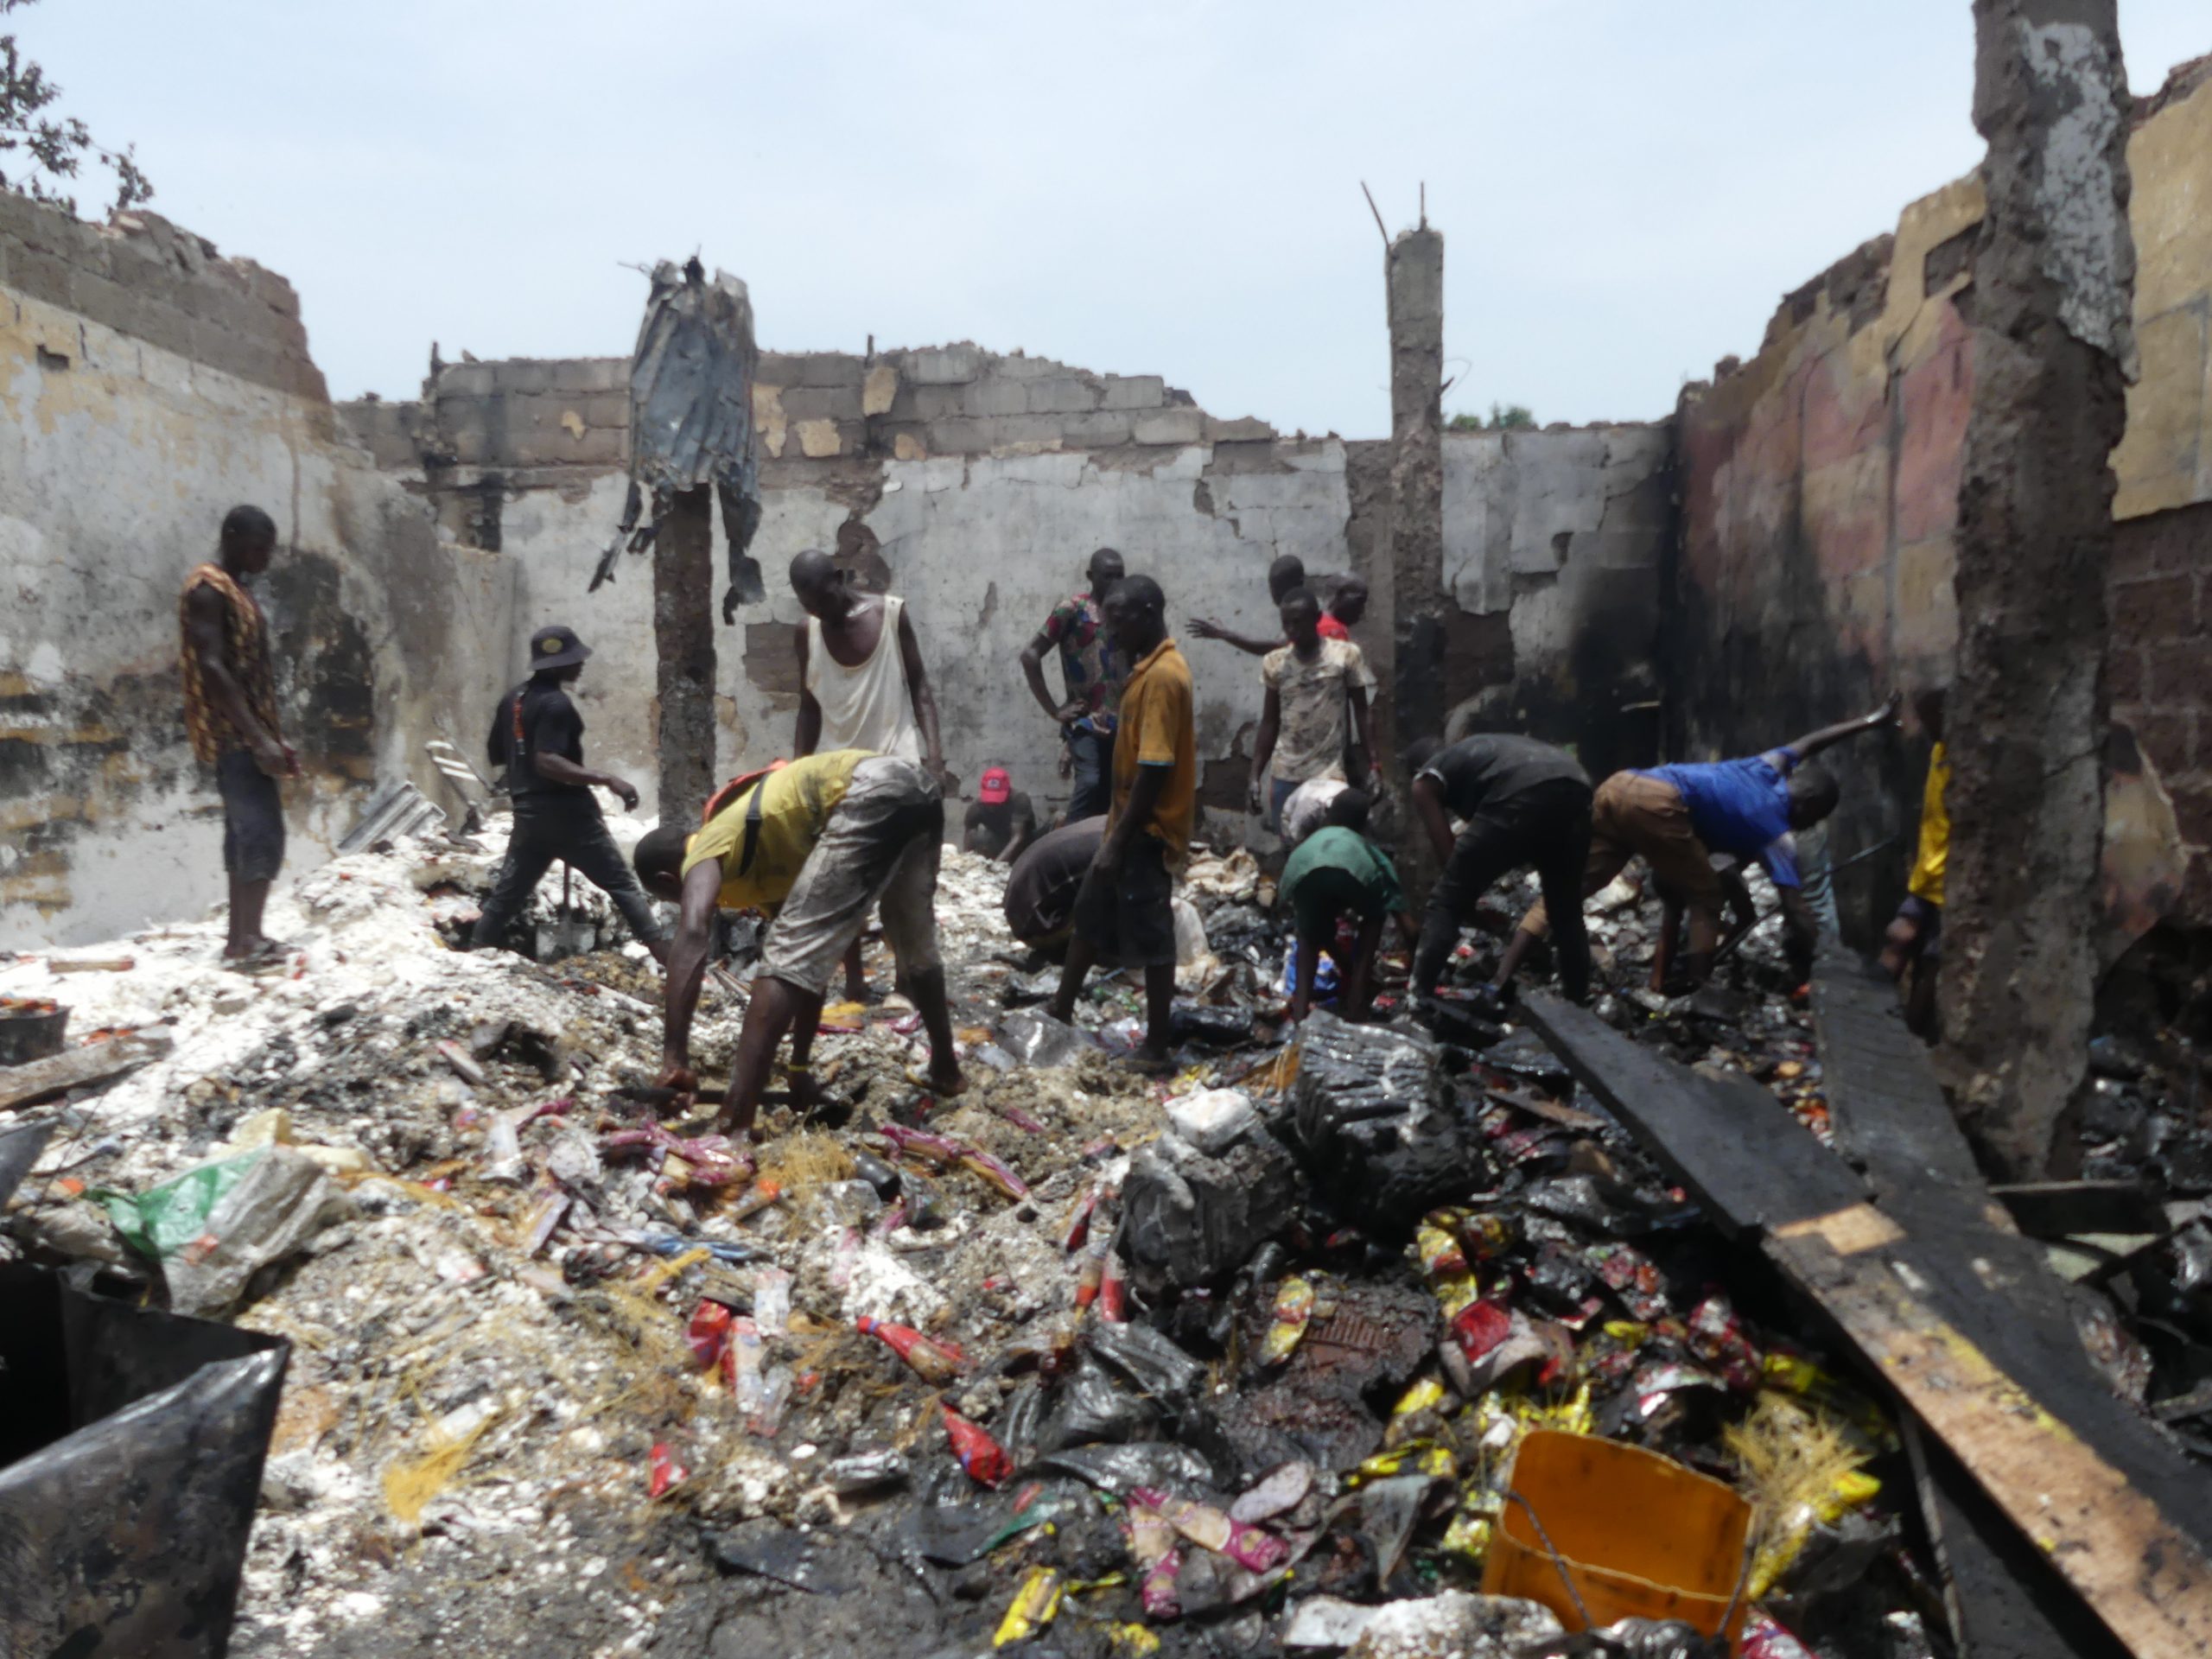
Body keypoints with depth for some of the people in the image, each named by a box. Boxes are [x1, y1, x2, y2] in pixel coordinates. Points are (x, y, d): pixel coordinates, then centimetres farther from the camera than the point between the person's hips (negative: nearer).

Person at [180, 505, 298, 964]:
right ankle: (246, 939, -12)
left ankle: (241, 935, 14)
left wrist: (272, 736, 19)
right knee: (262, 832, -13)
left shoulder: (236, 590, 18)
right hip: (232, 734, -10)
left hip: (246, 733, 10)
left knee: (245, 832, 10)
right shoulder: (207, 589, -12)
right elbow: (212, 668, -21)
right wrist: (258, 738, -25)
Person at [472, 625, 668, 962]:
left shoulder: (511, 700, 11)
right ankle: (662, 952, -8)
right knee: (622, 883, -4)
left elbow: (494, 755, 18)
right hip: (566, 812, -7)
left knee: (507, 891, 13)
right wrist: (607, 780, -29)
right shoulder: (555, 703, -14)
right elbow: (547, 762, -25)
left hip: (528, 812, 7)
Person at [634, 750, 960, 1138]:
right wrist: (800, 1064, 45)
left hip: (872, 795, -9)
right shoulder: (762, 866, 34)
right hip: (916, 785, 10)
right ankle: (946, 1070, 48)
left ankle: (734, 1128, -10)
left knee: (788, 957, -5)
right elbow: (814, 955, 38)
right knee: (916, 949, 31)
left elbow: (692, 934, -11)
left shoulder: (705, 854, 11)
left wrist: (674, 1057, -15)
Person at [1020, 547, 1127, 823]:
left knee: (1112, 794, 5)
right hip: (1085, 720, -5)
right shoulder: (1071, 610, -2)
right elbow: (1030, 654, -6)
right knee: (1089, 782, -24)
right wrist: (1053, 709, -8)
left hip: (1121, 722, 5)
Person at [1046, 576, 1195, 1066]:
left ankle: (1156, 1048, 11)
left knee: (1150, 938, 0)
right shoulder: (1150, 668, 10)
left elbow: (1155, 769, -24)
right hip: (1130, 824, 10)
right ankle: (1062, 1009, 34)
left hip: (1147, 833, -10)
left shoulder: (1163, 676, -21)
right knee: (1091, 914, 20)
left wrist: (1119, 841, -21)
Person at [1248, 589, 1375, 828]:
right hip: (1285, 775, 3)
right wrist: (1255, 776, 6)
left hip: (1331, 774, -3)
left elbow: (1361, 712, 1)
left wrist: (1371, 767, -7)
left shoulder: (1346, 655, -4)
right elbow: (1269, 722, 11)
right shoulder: (1274, 663, 5)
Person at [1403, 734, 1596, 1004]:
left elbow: (1449, 855, 18)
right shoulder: (1474, 751, 43)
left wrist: (1476, 911, 33)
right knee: (1567, 908, 28)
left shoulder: (1426, 780, 25)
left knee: (1446, 901, 9)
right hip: (1575, 785, 6)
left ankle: (1418, 999, 3)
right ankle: (1578, 1001, 33)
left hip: (1521, 797, -6)